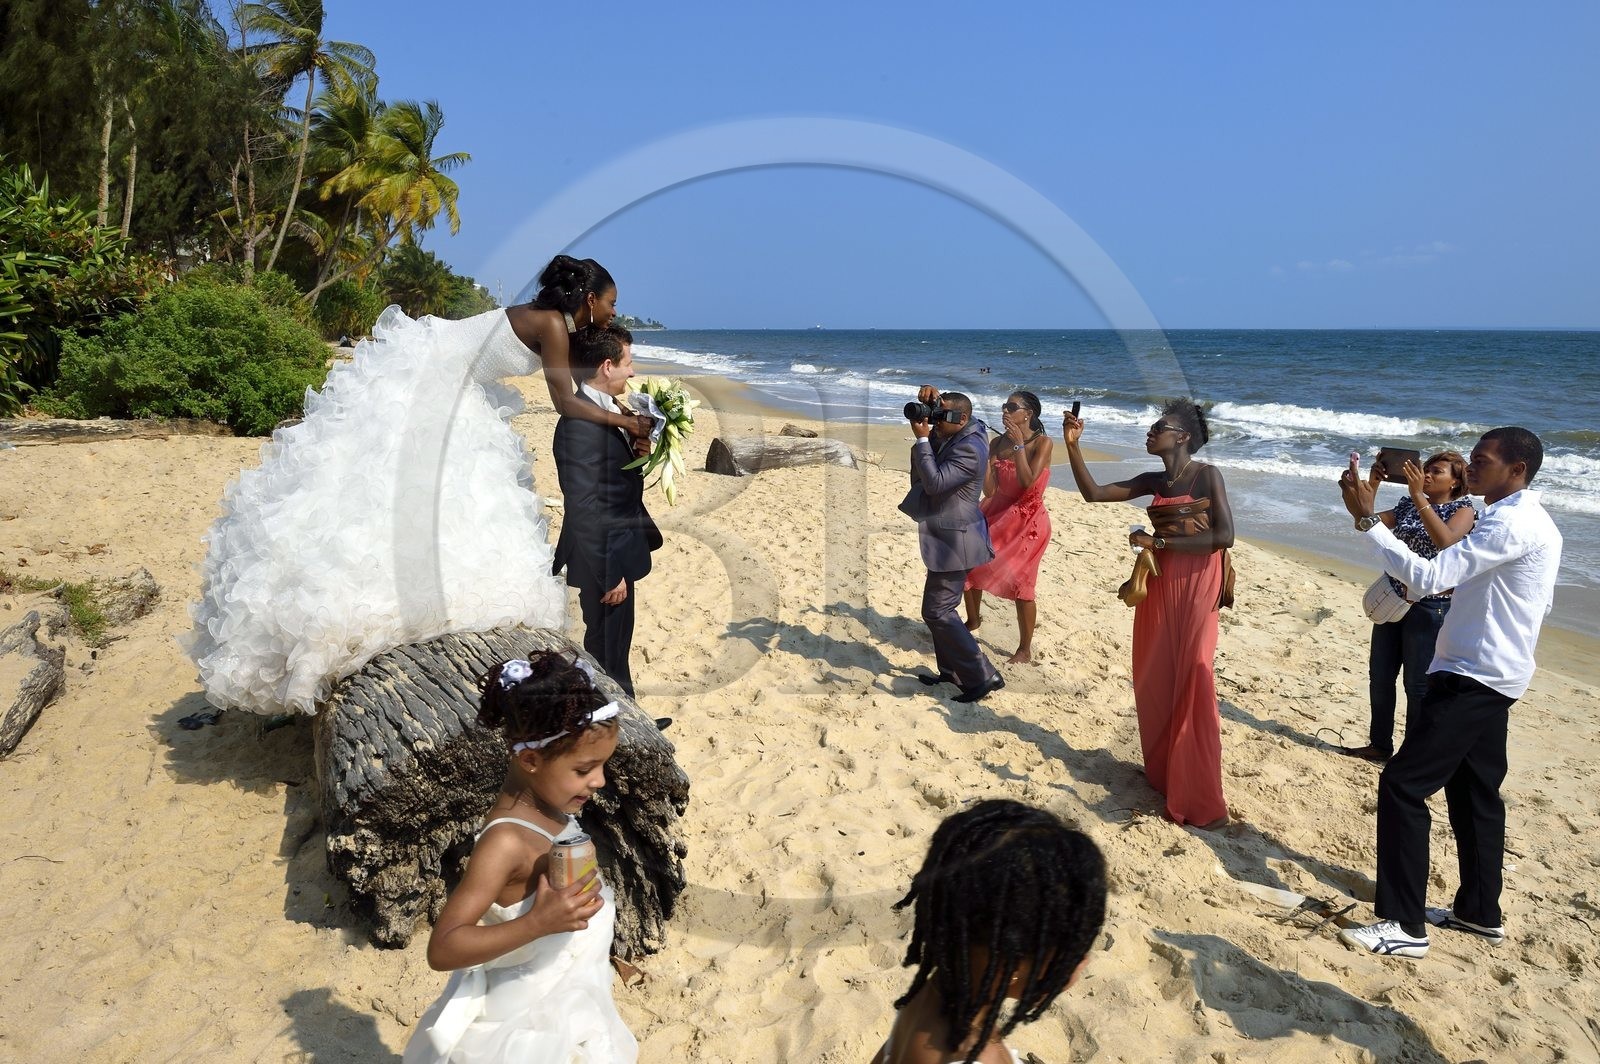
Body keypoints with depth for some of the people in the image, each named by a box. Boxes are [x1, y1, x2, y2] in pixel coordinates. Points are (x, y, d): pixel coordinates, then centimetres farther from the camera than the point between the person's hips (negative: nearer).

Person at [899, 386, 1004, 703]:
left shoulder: (969, 449, -23)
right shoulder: (958, 434, 6)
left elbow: (935, 482, -29)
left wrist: (923, 439, -23)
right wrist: (929, 400, -2)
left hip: (954, 542, -11)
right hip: (947, 537, 11)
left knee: (937, 612, -8)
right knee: (940, 608, 17)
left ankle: (983, 677, -4)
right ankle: (952, 671, 28)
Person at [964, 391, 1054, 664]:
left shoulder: (1043, 443, -13)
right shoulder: (997, 443, 0)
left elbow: (1027, 482, -25)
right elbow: (989, 490, -5)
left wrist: (1019, 444, -22)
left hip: (1027, 521, -6)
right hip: (998, 513, 6)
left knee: (1020, 584, -4)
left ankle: (1025, 649, 12)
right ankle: (973, 619, 37)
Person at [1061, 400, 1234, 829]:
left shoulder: (1207, 475, -10)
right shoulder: (1154, 481, 9)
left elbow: (1225, 536, -19)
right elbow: (1093, 493, 8)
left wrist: (1157, 541, -16)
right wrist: (1073, 446, -1)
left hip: (1193, 590, -7)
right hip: (1157, 589, 7)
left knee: (1191, 690, -5)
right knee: (1153, 685, 13)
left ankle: (1202, 803, 3)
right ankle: (1162, 774, 30)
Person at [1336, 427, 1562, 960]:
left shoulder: (1512, 524, -20)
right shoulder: (1531, 522, 14)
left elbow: (1427, 577, -29)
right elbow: (1539, 603, 23)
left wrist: (1367, 519, -27)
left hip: (1473, 678, -11)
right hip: (1491, 676, 11)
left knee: (1403, 784, -11)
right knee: (1473, 792, 19)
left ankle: (1404, 926, -6)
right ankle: (1480, 912, 31)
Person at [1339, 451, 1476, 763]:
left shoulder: (1463, 510, -7)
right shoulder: (1407, 505, 9)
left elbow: (1444, 541, -27)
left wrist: (1418, 496, -30)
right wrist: (1372, 484, -14)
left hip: (1430, 606, -6)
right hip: (1393, 600, 6)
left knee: (1418, 685, 3)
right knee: (1380, 676, 12)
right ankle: (1379, 745, 26)